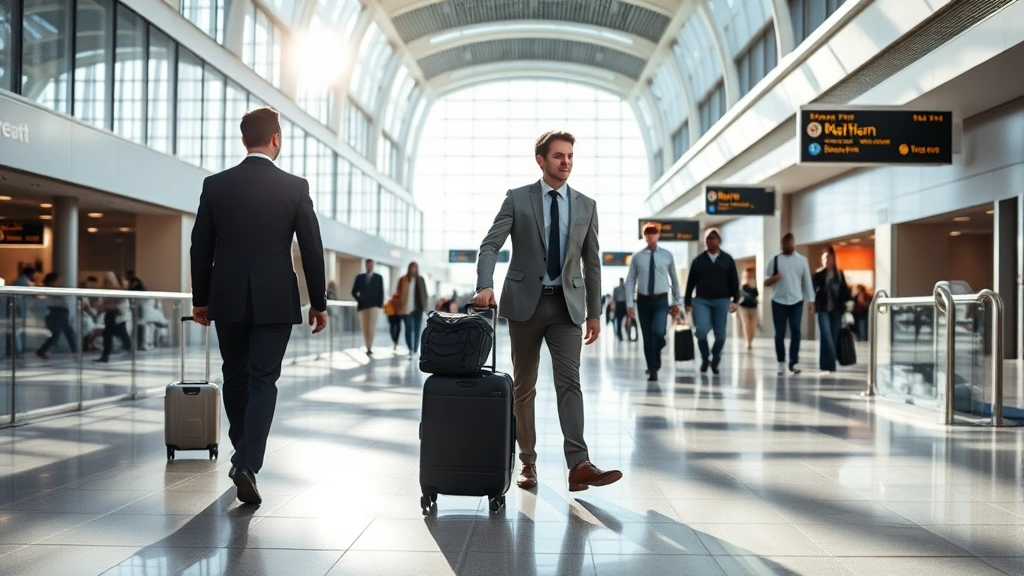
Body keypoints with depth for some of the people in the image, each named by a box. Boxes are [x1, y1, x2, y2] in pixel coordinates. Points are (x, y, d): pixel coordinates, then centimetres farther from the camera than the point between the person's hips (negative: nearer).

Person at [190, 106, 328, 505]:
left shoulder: (215, 185, 1)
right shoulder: (295, 187, -5)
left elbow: (200, 247, 4)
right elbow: (312, 249, -4)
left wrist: (200, 299, 14)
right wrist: (319, 303, 4)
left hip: (228, 300, 3)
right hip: (275, 302, -2)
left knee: (235, 378, 18)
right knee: (263, 382, 1)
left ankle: (243, 454, 31)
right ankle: (248, 464, -10)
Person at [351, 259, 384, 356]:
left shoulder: (378, 278, 7)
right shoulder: (359, 277, 9)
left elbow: (381, 292, 6)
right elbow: (354, 292, 12)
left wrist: (380, 304, -2)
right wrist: (359, 300, -1)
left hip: (374, 305, -2)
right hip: (363, 305, 2)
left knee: (372, 327, -12)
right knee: (365, 328, 2)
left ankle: (370, 349, -14)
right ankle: (368, 348, 9)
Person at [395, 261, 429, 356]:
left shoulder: (421, 280, 8)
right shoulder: (403, 280, 1)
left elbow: (424, 293, 11)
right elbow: (399, 294, 2)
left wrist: (424, 306, 2)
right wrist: (400, 307, -5)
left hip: (418, 309, 2)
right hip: (407, 309, -2)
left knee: (417, 329, 5)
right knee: (409, 329, -10)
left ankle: (415, 350, 14)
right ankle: (410, 349, -6)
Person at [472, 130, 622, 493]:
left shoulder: (586, 206, 8)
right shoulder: (517, 199, 2)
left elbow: (592, 262, 10)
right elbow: (490, 245, -6)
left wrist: (594, 312, 8)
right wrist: (485, 286, -24)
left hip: (567, 304, 1)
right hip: (525, 302, -1)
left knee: (569, 381, -12)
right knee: (523, 387, 6)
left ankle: (579, 465, -18)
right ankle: (527, 463, 17)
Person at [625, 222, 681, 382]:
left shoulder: (667, 255, 2)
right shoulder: (637, 257, 0)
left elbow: (674, 279, 10)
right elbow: (630, 281, 0)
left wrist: (676, 301, 10)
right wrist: (630, 303, -7)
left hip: (661, 301, -1)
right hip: (643, 300, 1)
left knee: (658, 331, -21)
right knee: (647, 337, 4)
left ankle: (657, 352, 12)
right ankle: (653, 370, 17)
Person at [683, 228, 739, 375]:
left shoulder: (728, 260, 7)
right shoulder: (698, 260, 6)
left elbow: (734, 281, 7)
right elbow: (691, 283, 7)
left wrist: (735, 300, -1)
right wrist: (688, 302, 3)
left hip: (721, 301, 1)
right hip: (701, 301, -1)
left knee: (720, 334, 0)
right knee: (701, 331, -17)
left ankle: (715, 358, 28)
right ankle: (705, 358, 7)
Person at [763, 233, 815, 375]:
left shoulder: (802, 260, 7)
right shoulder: (774, 260, 3)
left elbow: (807, 282, 8)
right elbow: (766, 282, 3)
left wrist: (810, 301, 2)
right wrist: (773, 278, -19)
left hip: (796, 302, 1)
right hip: (779, 302, 0)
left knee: (796, 330, -11)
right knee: (780, 333, 3)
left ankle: (794, 362, -10)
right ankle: (781, 363, 12)